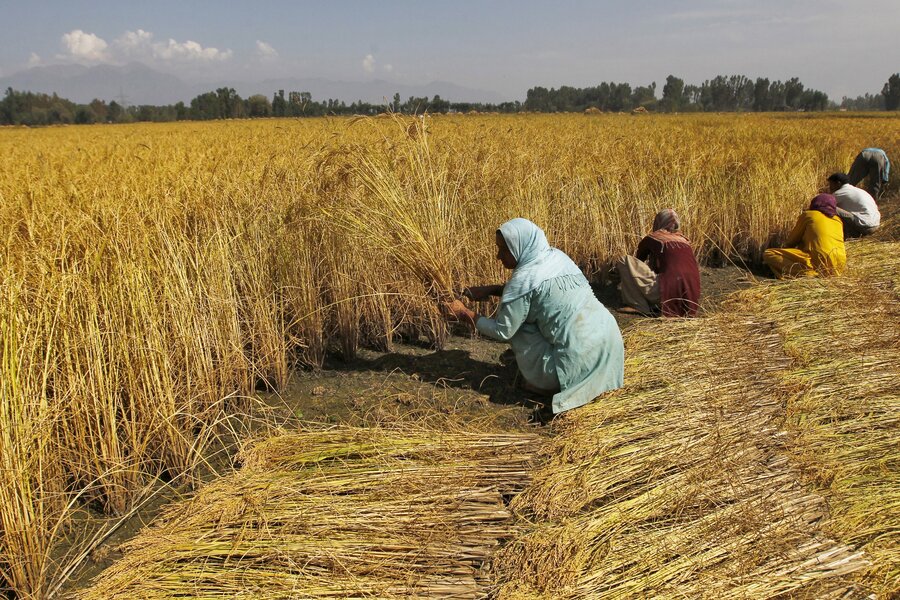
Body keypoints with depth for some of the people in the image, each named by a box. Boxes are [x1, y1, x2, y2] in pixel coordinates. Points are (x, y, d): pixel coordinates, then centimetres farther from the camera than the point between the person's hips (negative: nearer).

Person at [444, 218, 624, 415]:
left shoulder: (525, 277, -14)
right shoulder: (558, 256, 8)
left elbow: (502, 331, -7)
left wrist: (465, 315, 5)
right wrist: (491, 290, 17)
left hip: (581, 363, -8)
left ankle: (544, 383, 7)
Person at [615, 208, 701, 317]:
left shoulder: (651, 239, 10)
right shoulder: (684, 240, 22)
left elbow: (638, 260, 28)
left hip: (668, 294, -6)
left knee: (624, 261, 4)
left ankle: (639, 305, 1)